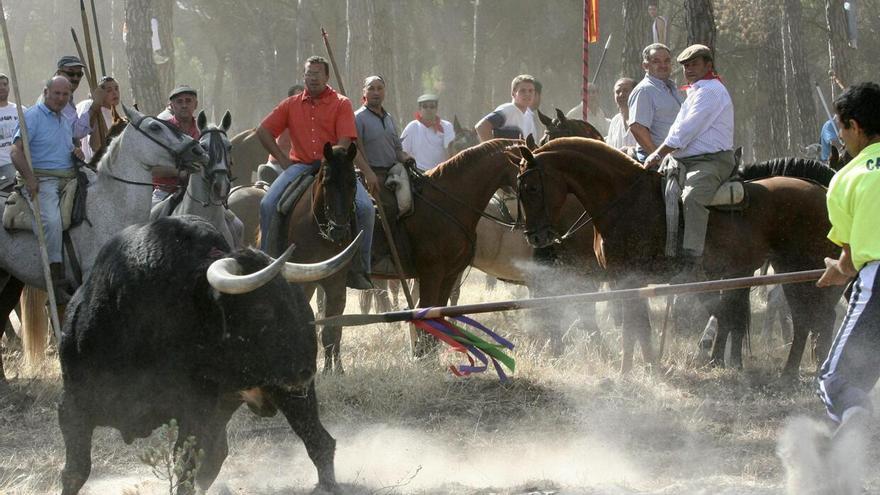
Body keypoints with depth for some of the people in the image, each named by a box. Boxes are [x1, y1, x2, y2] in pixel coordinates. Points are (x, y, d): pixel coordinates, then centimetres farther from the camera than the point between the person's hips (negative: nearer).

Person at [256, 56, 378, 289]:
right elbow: (263, 131, 12)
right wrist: (282, 159, 3)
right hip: (300, 165, 2)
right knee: (268, 204, -20)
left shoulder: (341, 104, 3)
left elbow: (344, 143, -6)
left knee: (365, 207, -23)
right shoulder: (291, 105, 11)